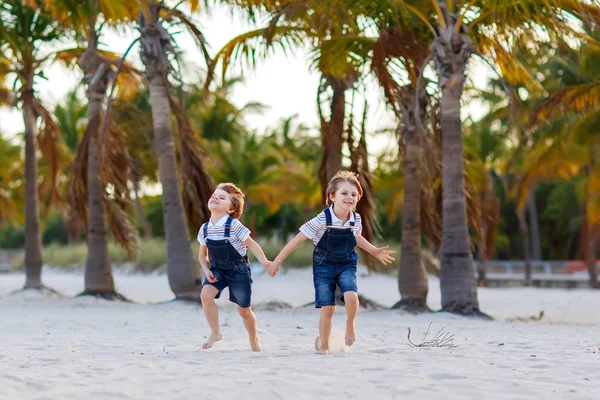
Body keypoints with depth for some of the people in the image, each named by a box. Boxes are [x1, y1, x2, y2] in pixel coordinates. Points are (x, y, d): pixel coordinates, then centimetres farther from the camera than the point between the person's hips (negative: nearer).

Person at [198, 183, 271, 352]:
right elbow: (202, 254, 8)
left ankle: (254, 342, 32)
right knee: (205, 294, -23)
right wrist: (206, 270, -9)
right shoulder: (204, 228, -5)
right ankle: (215, 333, -6)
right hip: (217, 269, 4)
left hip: (238, 270, -4)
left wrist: (264, 262, -26)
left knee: (244, 310, 8)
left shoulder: (234, 225, -20)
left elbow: (251, 244, -13)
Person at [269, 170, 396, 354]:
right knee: (327, 309, -4)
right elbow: (297, 239, -16)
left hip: (346, 265, 2)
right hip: (324, 265, -2)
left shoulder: (356, 219, -9)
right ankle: (323, 345, 18)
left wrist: (375, 251, 14)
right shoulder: (322, 220, -23)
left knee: (351, 296, -25)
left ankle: (350, 324, 6)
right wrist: (277, 261, -14)